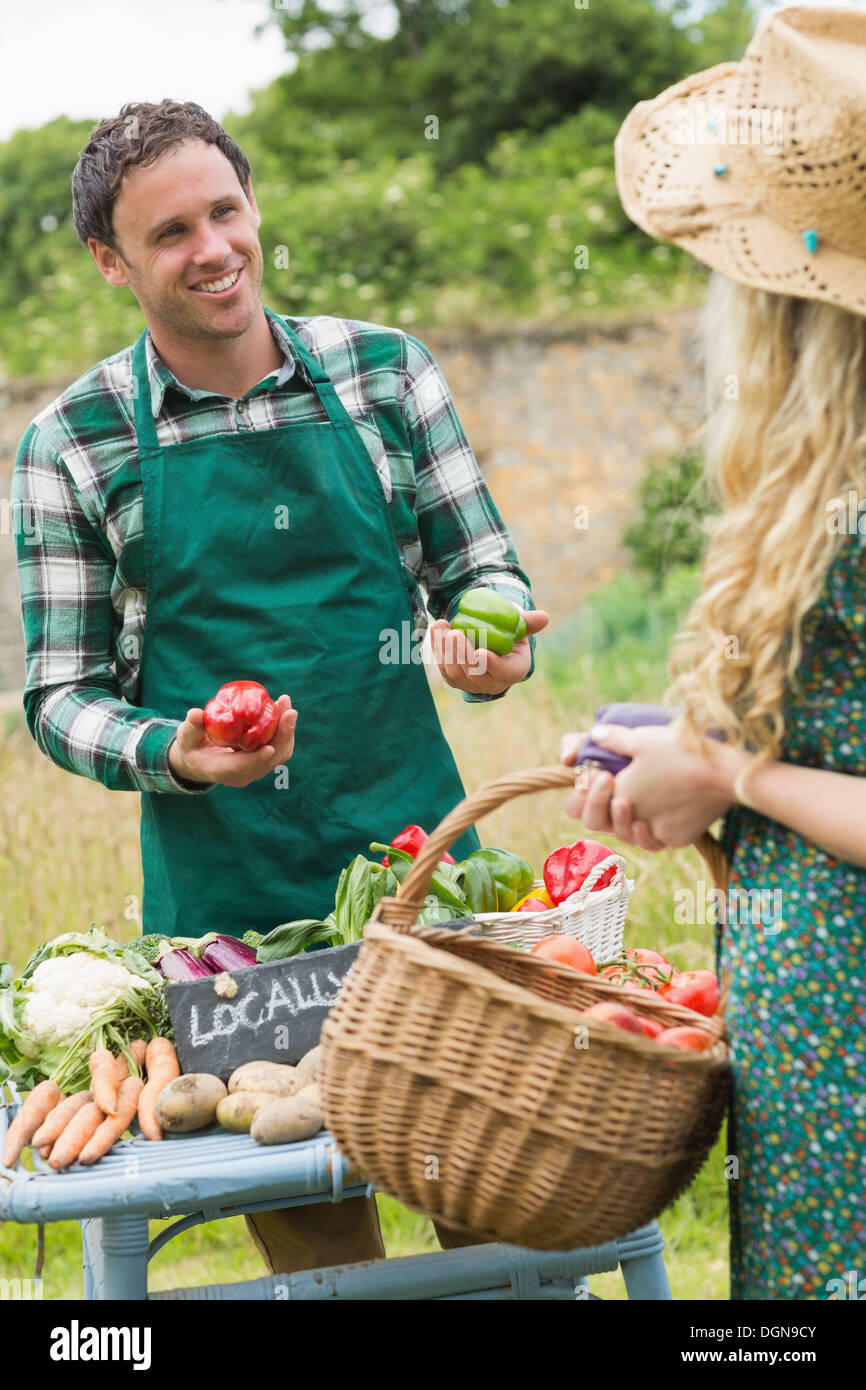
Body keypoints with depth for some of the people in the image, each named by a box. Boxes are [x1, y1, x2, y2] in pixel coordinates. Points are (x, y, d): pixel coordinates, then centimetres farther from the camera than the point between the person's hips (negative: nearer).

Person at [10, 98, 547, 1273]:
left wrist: (489, 642, -12)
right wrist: (170, 754, -18)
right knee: (314, 1235, 8)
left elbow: (482, 569, 10)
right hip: (225, 892, -1)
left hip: (419, 845, 1)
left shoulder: (386, 373, 3)